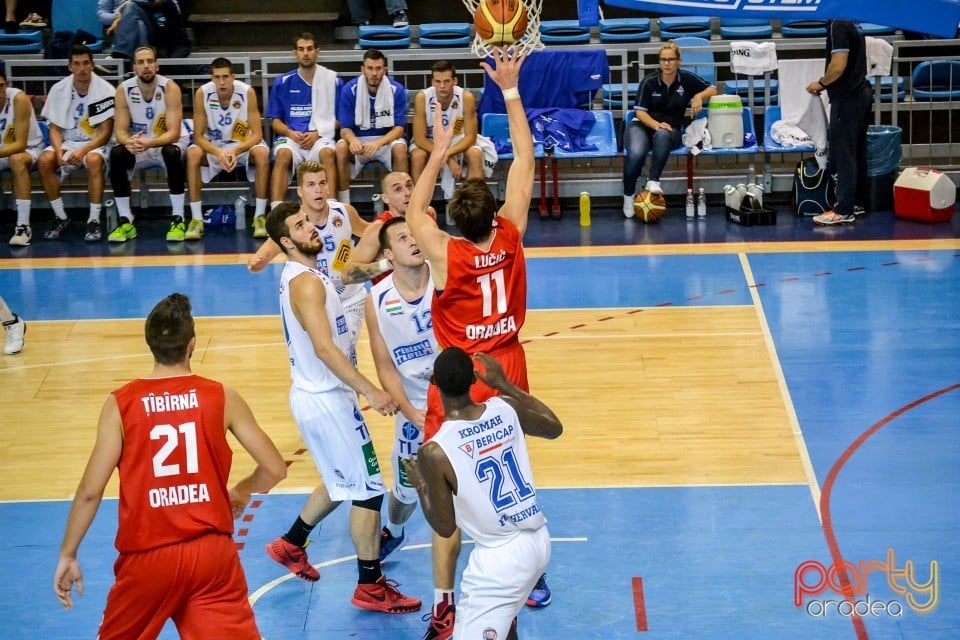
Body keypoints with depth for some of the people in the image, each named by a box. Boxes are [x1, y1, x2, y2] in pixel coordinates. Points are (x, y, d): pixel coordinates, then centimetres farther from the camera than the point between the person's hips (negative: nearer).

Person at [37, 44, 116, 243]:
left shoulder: (106, 91, -11)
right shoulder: (58, 89, -2)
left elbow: (105, 132, -11)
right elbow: (55, 128, 2)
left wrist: (83, 150, -26)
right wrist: (59, 149, -19)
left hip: (96, 144, -3)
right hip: (67, 142, 3)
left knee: (93, 160, -37)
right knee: (44, 161, -26)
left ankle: (94, 220, -26)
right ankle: (61, 218, -11)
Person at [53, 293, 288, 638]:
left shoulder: (120, 404, -5)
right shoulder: (222, 397, -2)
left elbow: (90, 491, -6)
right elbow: (275, 469, 1)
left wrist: (68, 555, 6)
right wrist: (242, 492, 22)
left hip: (148, 556, 0)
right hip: (212, 552, 0)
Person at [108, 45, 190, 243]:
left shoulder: (170, 88, -20)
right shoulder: (124, 89, -11)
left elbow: (174, 132, -25)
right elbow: (120, 130, -12)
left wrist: (150, 142, -45)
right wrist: (129, 142, -37)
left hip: (169, 142, -3)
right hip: (139, 144, 3)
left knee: (172, 153, -37)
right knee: (116, 154, -27)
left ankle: (178, 220, -28)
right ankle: (126, 222, -17)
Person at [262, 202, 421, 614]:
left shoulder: (300, 277, 9)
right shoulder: (306, 283, -21)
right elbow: (324, 348, -31)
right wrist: (370, 392, -35)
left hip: (317, 395, 10)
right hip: (325, 400, -10)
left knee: (342, 483, 25)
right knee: (369, 490, -3)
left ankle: (291, 545, 37)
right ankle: (371, 587, 5)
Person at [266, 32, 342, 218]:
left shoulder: (332, 81, 7)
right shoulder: (282, 82, 10)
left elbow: (338, 119, 9)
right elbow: (276, 121, 13)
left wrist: (317, 134, -8)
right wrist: (290, 133, -9)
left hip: (321, 137, -1)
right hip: (291, 137, 1)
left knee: (327, 153, -35)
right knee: (283, 154, -33)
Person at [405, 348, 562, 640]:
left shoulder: (434, 452, -19)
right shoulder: (506, 408, -5)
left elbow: (445, 527, -10)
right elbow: (554, 427, 17)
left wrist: (420, 485, 7)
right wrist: (504, 384, 22)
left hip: (499, 558, -7)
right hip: (539, 540, 7)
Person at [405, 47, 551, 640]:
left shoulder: (446, 255, -18)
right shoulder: (511, 239, -12)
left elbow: (415, 211, 2)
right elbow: (525, 161, -4)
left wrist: (439, 153, 5)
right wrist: (510, 90, -1)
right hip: (508, 375, 4)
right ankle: (531, 579, 30)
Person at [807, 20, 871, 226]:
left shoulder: (837, 25, -17)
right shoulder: (853, 23, 12)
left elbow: (838, 66, -23)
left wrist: (821, 83, -6)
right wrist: (825, 84, 16)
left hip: (846, 99, -10)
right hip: (861, 94, 10)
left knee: (842, 155, -6)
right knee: (857, 153, 15)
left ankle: (844, 211, -4)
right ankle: (856, 202, 22)